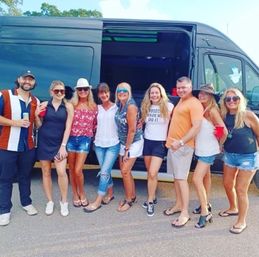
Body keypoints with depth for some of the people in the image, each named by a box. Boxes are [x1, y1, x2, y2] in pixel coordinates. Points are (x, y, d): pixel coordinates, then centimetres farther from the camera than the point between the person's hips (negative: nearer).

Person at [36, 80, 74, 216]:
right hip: (44, 143, 2)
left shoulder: (68, 106, -2)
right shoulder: (44, 105, 2)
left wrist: (63, 146, -10)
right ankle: (50, 202, 23)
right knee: (46, 173, 8)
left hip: (59, 143, -2)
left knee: (62, 172, -11)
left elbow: (68, 127, -5)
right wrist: (36, 115, -14)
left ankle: (64, 202, 9)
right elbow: (39, 125, 6)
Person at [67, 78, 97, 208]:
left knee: (78, 170, -6)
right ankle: (75, 195, 27)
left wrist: (90, 134, 7)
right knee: (72, 169, 8)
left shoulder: (93, 107, 5)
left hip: (85, 139, -1)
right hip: (71, 138, 1)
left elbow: (95, 124, 12)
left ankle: (82, 193, 20)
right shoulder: (71, 104, 1)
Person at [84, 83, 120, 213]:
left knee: (104, 172, -6)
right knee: (105, 171, 13)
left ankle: (98, 201, 3)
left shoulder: (116, 107, -2)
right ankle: (110, 193, 32)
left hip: (113, 144, -4)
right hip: (99, 144, 4)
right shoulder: (97, 108, 7)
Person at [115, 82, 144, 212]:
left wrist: (127, 149, -16)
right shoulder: (120, 105, 3)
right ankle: (132, 196, 30)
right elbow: (121, 126, 8)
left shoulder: (131, 106, -21)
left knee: (125, 171, -6)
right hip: (123, 142, 8)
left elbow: (132, 130, -20)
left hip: (133, 142, -8)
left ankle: (129, 200, 12)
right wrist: (124, 147, 2)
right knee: (124, 171, 13)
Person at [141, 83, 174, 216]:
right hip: (147, 141, 5)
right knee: (150, 173, 12)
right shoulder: (146, 107, 7)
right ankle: (152, 198, 29)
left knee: (152, 174, -10)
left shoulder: (168, 106, -7)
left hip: (160, 143, -4)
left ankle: (150, 202, 7)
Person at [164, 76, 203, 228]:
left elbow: (197, 127, -21)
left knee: (182, 179, -7)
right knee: (176, 177, 15)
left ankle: (185, 213, 1)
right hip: (173, 144, 9)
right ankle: (179, 205, 27)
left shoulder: (194, 103, -12)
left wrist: (181, 142, -26)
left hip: (183, 146, -9)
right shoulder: (181, 101, 17)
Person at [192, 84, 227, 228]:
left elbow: (224, 131, -15)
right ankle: (206, 204, 35)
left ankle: (205, 212, -2)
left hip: (208, 150, -8)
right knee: (205, 176, 19)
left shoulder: (212, 110, -15)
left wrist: (220, 145, -2)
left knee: (197, 179, -12)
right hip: (200, 149, 8)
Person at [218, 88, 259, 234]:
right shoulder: (224, 116, -3)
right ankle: (233, 208, 45)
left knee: (241, 190, 0)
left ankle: (242, 222, 19)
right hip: (229, 155, 6)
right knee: (227, 184, 18)